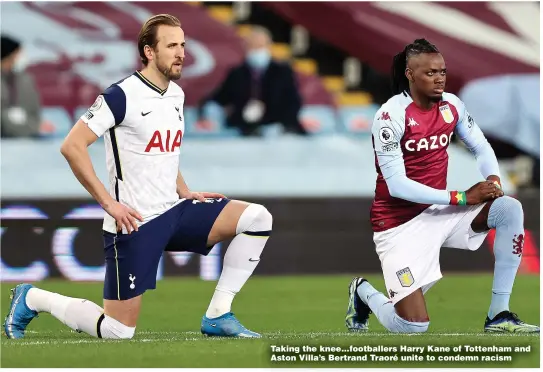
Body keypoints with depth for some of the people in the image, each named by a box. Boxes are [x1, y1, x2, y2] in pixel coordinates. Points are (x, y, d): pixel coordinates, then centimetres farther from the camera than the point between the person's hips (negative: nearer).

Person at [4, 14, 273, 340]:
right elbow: (72, 146, -17)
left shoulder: (176, 94, 11)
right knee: (118, 331, -6)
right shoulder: (123, 95, -14)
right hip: (135, 224, -7)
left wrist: (186, 193, 13)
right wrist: (109, 202, -19)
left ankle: (218, 316, -2)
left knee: (258, 218, -8)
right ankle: (32, 299, 18)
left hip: (174, 212, 7)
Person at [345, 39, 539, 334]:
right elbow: (396, 185, -23)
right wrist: (462, 198, -23)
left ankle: (499, 316, -11)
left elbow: (480, 147, 12)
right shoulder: (392, 114, -20)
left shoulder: (451, 105, 0)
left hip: (439, 212, 6)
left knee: (509, 209, -15)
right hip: (401, 224, -6)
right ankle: (363, 293, 21)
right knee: (413, 326, -15)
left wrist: (493, 180, -12)